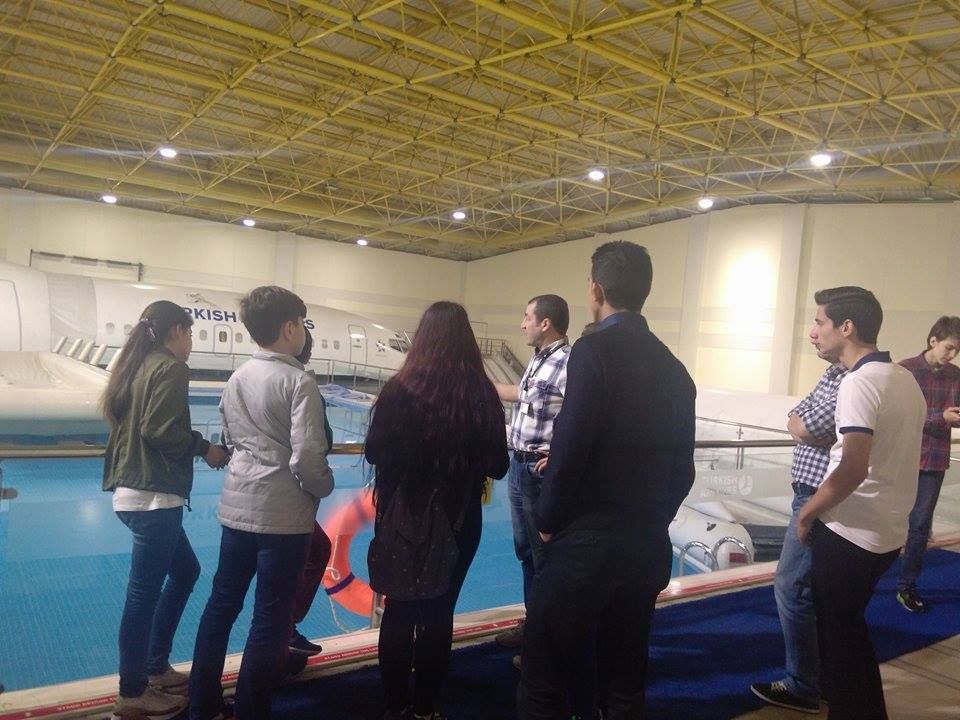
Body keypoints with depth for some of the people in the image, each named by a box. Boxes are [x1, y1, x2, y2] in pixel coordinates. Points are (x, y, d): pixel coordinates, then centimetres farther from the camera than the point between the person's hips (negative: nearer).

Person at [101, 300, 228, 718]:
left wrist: (197, 447, 12)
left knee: (185, 571, 20)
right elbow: (160, 430, -20)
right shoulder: (171, 368, -11)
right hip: (154, 496, -10)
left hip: (133, 492, 10)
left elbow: (139, 427, 13)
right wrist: (205, 449, -6)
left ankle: (156, 668, 29)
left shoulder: (139, 366, 15)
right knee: (145, 591, 0)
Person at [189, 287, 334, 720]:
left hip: (237, 506, 7)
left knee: (222, 602, 18)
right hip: (283, 513, -7)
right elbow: (307, 457, -22)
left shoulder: (237, 378, 6)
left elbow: (230, 439, 14)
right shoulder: (298, 382, -17)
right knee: (270, 617, 5)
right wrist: (324, 488, -3)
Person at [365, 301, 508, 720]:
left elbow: (373, 453, -3)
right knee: (438, 613, 14)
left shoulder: (399, 388, -12)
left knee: (399, 610, 15)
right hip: (457, 521, 0)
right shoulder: (481, 393, -12)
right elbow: (498, 466, -5)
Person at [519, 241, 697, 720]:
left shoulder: (594, 349, -13)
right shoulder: (674, 368, 9)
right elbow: (682, 470, 12)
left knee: (543, 679, 5)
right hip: (649, 548, 8)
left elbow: (570, 448, -19)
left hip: (587, 543, -7)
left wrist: (547, 520, -4)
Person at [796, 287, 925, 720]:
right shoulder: (905, 379, 7)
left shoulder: (858, 382, -20)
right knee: (850, 626, 22)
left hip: (850, 533, -9)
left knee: (837, 631, 8)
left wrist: (808, 511, -13)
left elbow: (853, 470, -26)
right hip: (888, 530, 9)